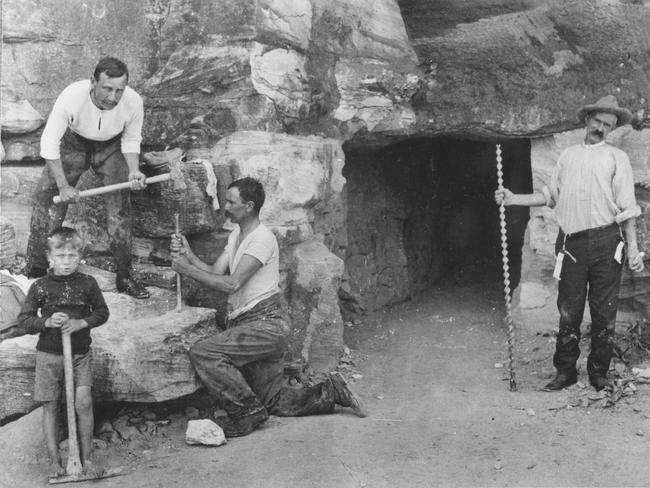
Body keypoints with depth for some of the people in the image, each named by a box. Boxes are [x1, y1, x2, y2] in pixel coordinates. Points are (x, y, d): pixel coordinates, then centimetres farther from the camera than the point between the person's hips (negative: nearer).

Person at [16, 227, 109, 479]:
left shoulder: (87, 283, -2)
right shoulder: (40, 286, -3)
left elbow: (102, 312, 6)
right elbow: (23, 320, -1)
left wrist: (81, 322, -12)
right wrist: (47, 321, -19)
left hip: (80, 354, 0)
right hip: (48, 354, 0)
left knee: (83, 402, -13)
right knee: (50, 407, 4)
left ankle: (86, 457, 0)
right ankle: (55, 462, 14)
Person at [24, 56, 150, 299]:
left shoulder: (133, 102, -30)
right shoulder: (72, 97, -37)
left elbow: (131, 140, -9)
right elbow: (49, 142, -26)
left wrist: (133, 171, -27)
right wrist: (63, 186, -28)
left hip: (111, 147, 1)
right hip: (73, 142, -1)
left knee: (120, 205, -9)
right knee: (46, 199, -7)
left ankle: (124, 277, 4)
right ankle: (34, 273, 6)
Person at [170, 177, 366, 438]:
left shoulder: (262, 239, -15)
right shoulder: (236, 235, 16)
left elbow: (231, 284, -21)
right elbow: (215, 272, 8)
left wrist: (188, 269, -17)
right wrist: (188, 255, -7)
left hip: (266, 322, -9)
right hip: (245, 323, 9)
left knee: (202, 353, -22)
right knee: (277, 402, 11)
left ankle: (248, 412, -12)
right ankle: (330, 391, 24)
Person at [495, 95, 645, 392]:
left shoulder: (617, 158, 7)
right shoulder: (568, 155, 16)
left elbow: (626, 207, 2)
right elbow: (551, 195, 20)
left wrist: (633, 248, -4)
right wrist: (513, 199, 12)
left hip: (605, 242, -2)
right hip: (571, 244, 2)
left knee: (604, 312, 1)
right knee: (568, 312, 3)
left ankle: (599, 373, 12)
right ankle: (565, 371, 13)